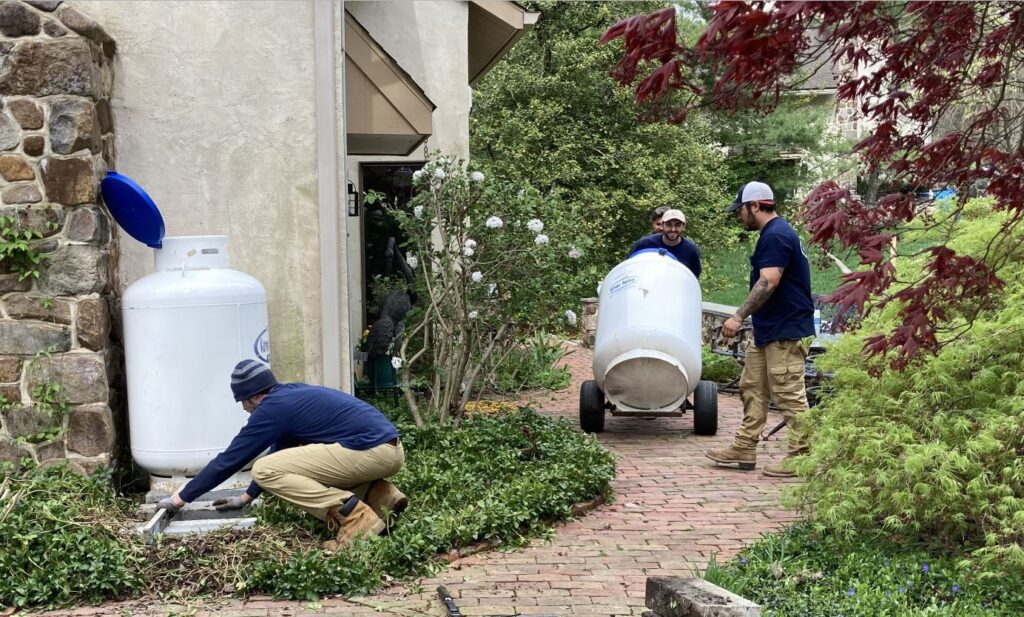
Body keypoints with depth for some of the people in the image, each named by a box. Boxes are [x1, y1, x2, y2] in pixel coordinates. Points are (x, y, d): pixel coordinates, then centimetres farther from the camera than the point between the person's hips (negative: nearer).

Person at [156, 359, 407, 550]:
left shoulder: (271, 408, -2)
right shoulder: (292, 395, 23)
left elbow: (229, 460, 3)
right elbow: (279, 456, 34)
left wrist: (180, 498, 13)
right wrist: (247, 497, 39)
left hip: (369, 451, -9)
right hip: (391, 449, 9)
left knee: (264, 471, -5)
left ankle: (355, 517, -14)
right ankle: (381, 497, 10)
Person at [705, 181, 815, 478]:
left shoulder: (775, 236, -17)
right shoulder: (774, 233, 16)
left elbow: (768, 283, -26)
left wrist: (739, 316, -27)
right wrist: (747, 318, 23)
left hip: (785, 331, -11)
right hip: (770, 330, 11)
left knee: (789, 395, -6)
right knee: (752, 387, 14)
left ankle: (800, 457, 0)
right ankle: (744, 448, 20)